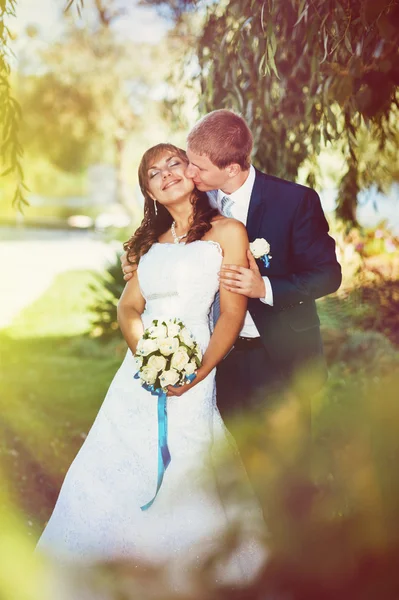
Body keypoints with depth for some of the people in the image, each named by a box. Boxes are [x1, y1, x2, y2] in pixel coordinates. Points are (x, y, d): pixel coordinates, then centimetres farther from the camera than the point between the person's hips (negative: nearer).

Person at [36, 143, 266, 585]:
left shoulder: (227, 233, 0)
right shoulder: (152, 241, 17)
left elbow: (232, 315, -6)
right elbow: (128, 306, 10)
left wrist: (198, 374, -18)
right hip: (138, 376, 6)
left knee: (181, 484, -6)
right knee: (111, 477, 6)